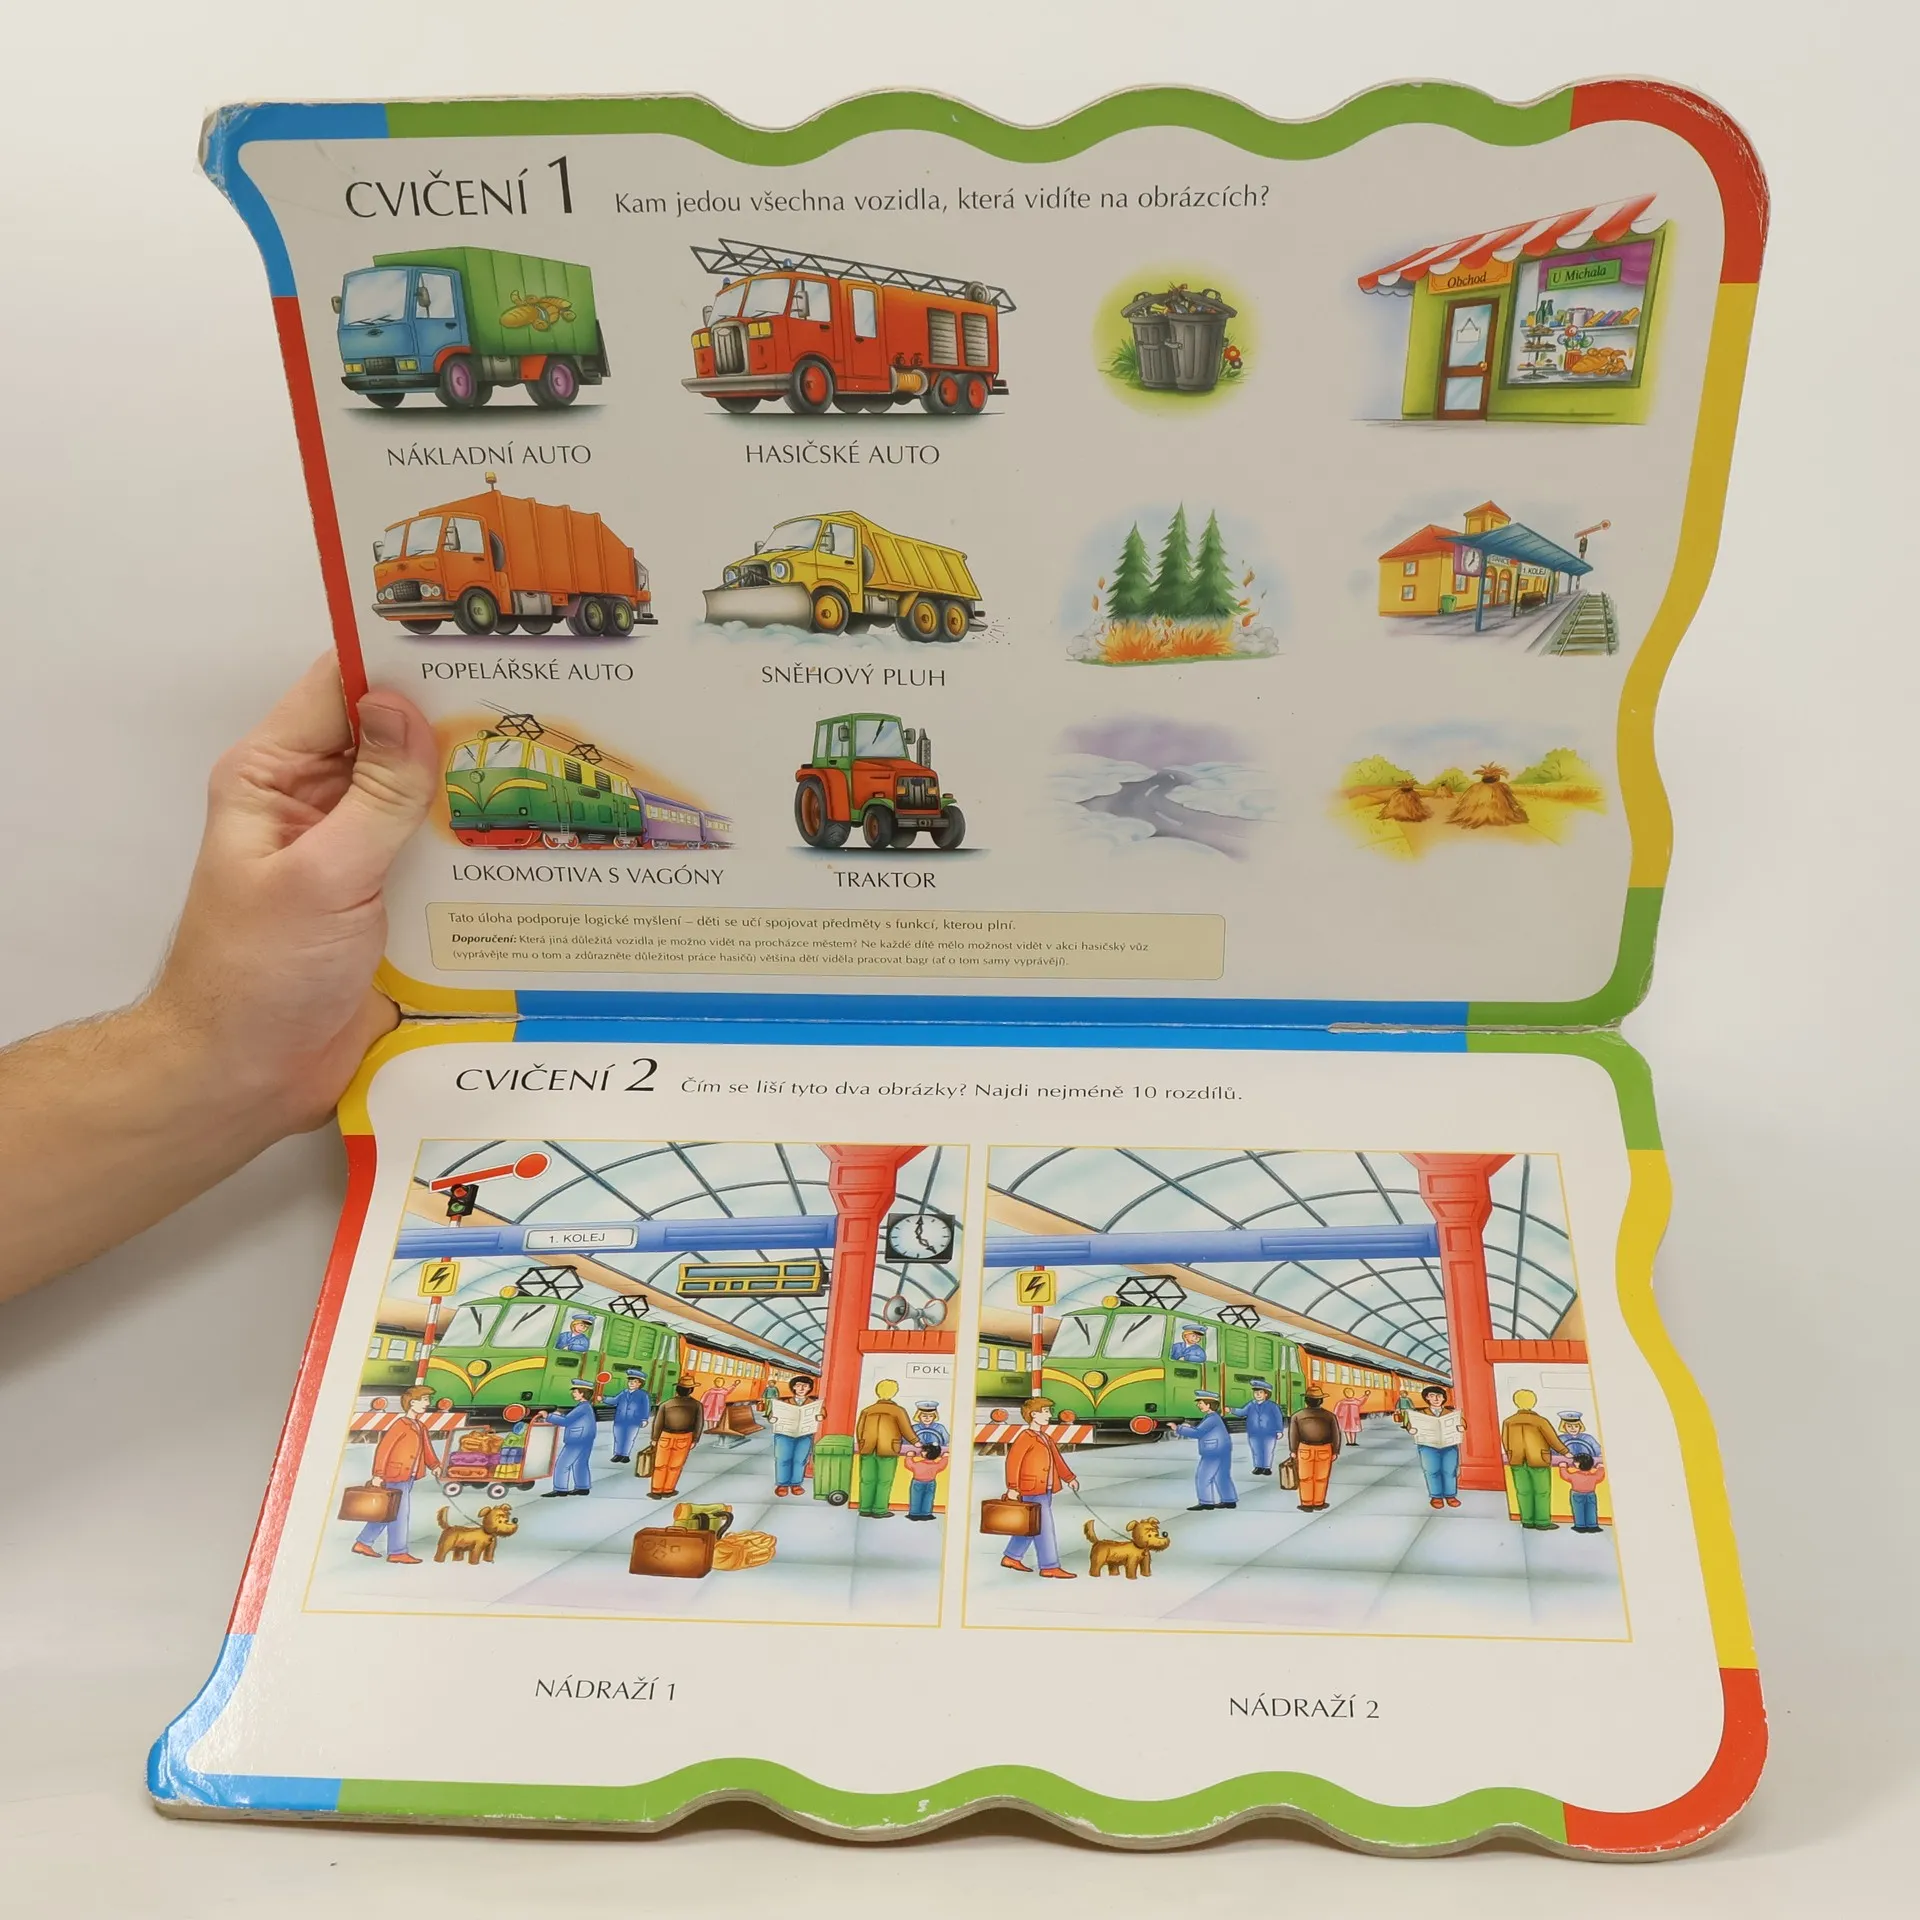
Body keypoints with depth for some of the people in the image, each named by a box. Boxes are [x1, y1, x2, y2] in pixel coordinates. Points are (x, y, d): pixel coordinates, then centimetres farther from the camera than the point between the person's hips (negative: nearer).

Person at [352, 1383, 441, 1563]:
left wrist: (434, 1465, -2)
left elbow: (426, 1448, 14)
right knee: (399, 1513, -2)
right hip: (396, 1476, -9)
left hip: (408, 1477, 9)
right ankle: (397, 1552, 6)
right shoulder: (401, 1425, -16)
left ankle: (364, 1543, 26)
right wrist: (379, 1474, -21)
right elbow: (383, 1448, -20)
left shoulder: (420, 1426, 12)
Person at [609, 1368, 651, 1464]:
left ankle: (626, 1455, 14)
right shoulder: (623, 1393, 8)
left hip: (633, 1422, -3)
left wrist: (644, 1420, -6)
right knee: (618, 1437, 8)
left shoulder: (643, 1395, -1)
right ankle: (618, 1454, 19)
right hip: (620, 1420, 3)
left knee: (629, 1438, 3)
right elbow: (614, 1401, 13)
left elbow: (646, 1408, -2)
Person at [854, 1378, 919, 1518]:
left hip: (868, 1449, 4)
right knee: (884, 1481, 2)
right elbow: (906, 1430, -2)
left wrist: (861, 1447, 21)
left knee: (868, 1480, 8)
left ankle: (865, 1509, 8)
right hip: (887, 1451, -3)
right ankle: (879, 1510, 1)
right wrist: (916, 1443, 13)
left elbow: (859, 1430, 8)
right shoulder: (898, 1410, 0)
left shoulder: (867, 1410, 10)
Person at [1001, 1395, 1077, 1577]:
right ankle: (1050, 1567, -4)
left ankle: (1012, 1557, 28)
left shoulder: (1046, 1438, 16)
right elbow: (1013, 1461, -22)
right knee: (1044, 1528, -7)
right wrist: (1012, 1487, -28)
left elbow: (1057, 1459, 24)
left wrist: (1069, 1478, 20)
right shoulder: (1025, 1436, -14)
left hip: (1046, 1490, 10)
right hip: (1032, 1490, -10)